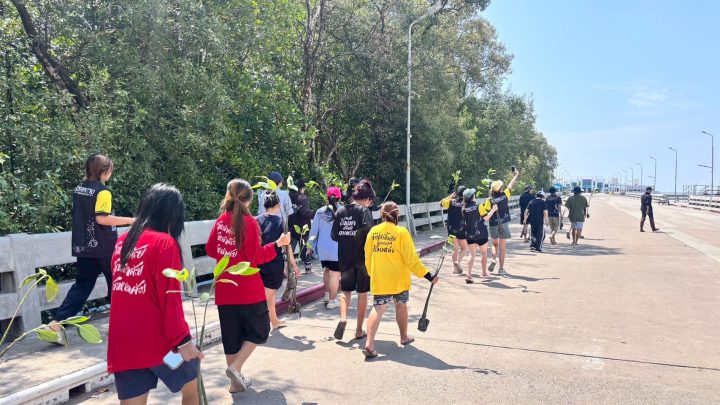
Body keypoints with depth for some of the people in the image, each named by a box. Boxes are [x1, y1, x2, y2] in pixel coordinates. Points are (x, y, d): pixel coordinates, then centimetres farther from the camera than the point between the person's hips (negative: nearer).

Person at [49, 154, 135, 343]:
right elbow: (102, 218, -24)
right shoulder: (102, 191, -15)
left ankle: (57, 322, -2)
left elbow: (80, 215, 17)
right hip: (104, 248, -7)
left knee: (82, 285, 9)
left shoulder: (78, 189, 9)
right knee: (116, 283, 10)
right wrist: (130, 220, -19)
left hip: (83, 247, 7)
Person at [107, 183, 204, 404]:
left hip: (123, 343, 5)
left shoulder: (122, 241, 7)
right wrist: (183, 339, -13)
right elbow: (169, 298, -16)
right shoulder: (165, 242, -12)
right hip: (157, 340, -5)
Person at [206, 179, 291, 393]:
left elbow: (211, 250, 11)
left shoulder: (220, 221, 3)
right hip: (248, 289, -6)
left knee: (231, 335, 14)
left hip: (225, 289, 6)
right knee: (259, 330, 12)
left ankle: (236, 380, 23)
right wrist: (278, 244, -9)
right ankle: (235, 368, -3)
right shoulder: (249, 222, -14)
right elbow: (256, 257, -16)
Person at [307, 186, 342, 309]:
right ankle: (332, 300, 8)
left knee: (327, 269, 24)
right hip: (337, 248, -4)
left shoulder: (320, 212, -2)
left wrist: (311, 246, 13)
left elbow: (314, 230, 3)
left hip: (322, 247, 4)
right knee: (335, 273, 3)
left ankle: (327, 294, 30)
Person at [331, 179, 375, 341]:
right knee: (362, 293, 10)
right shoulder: (364, 211, -12)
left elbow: (333, 235, 4)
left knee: (346, 290, 17)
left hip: (344, 258, 4)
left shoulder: (340, 211, 2)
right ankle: (359, 330, 16)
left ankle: (343, 318, -8)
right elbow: (370, 233, -21)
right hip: (362, 258, -3)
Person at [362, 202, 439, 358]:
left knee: (378, 309, 2)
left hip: (379, 280, 2)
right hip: (398, 280, -2)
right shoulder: (401, 232, -12)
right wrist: (428, 276, -11)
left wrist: (372, 274, 22)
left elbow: (368, 257, 7)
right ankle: (404, 337, 35)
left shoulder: (373, 231, -2)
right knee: (401, 306, 18)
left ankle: (369, 343, -13)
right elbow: (411, 259, -14)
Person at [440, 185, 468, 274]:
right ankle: (458, 261, -14)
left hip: (452, 229, 3)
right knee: (464, 248, 11)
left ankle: (455, 268, 13)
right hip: (462, 229, -3)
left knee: (455, 248, 14)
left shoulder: (451, 202, -2)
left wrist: (451, 195, 14)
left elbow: (441, 203, 13)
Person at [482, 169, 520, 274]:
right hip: (504, 225, 0)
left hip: (494, 225, 1)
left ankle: (493, 260, 0)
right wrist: (516, 175, 24)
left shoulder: (489, 200, -10)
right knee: (502, 247, 6)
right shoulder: (504, 195, -7)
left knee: (495, 245, 22)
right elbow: (511, 185, 10)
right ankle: (501, 268, 9)